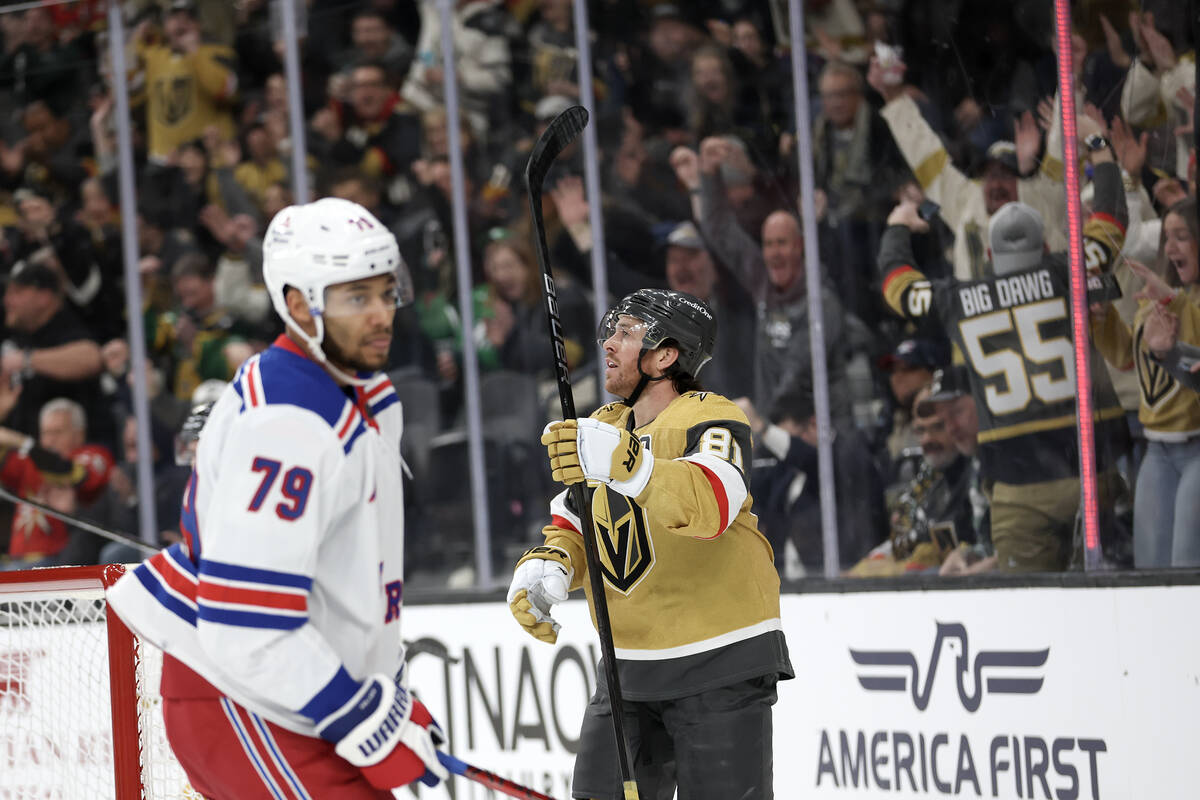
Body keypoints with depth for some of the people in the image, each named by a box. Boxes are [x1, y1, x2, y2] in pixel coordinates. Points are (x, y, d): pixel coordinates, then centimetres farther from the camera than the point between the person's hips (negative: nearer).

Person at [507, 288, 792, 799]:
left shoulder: (712, 420, -13)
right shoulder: (602, 429, 11)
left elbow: (710, 507, -34)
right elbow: (572, 531, 18)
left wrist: (623, 463, -48)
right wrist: (543, 566, -5)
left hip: (720, 665, -7)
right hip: (629, 666, 7)